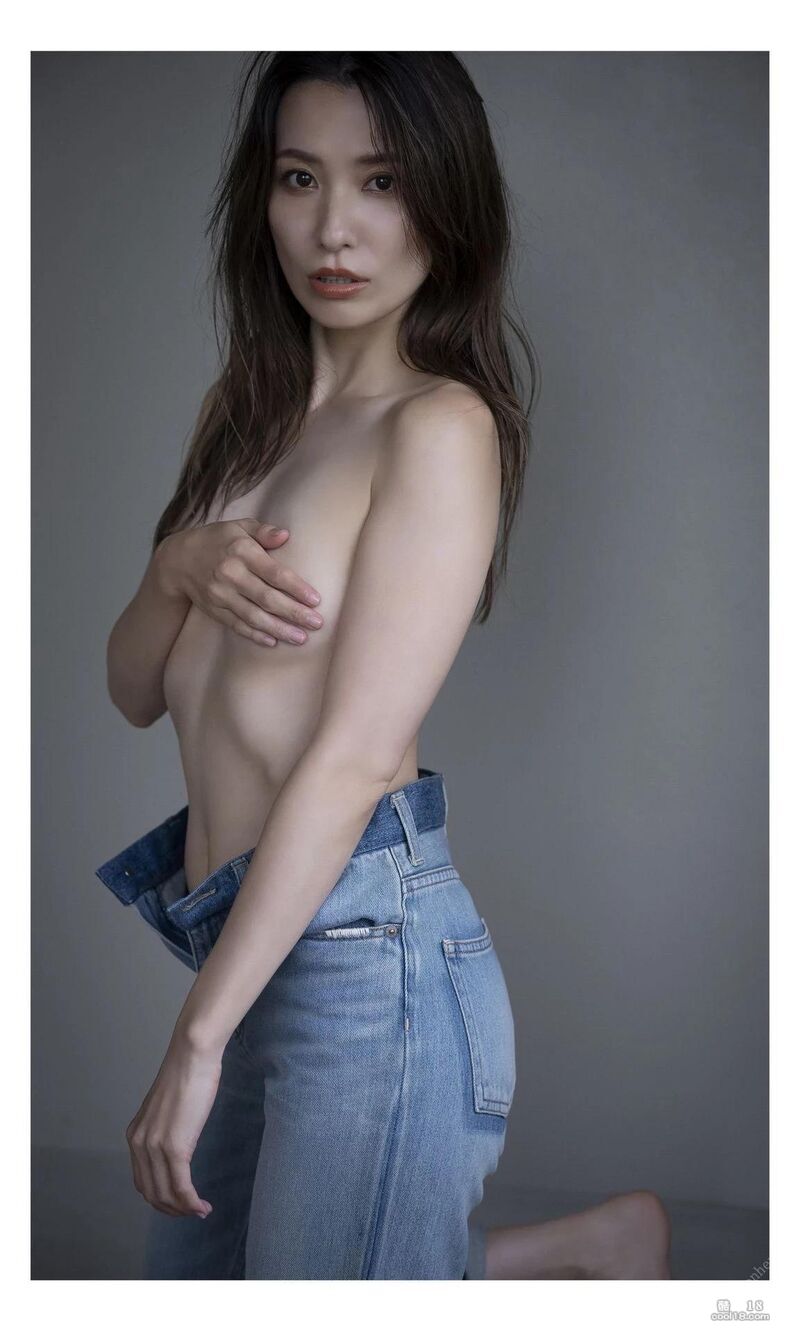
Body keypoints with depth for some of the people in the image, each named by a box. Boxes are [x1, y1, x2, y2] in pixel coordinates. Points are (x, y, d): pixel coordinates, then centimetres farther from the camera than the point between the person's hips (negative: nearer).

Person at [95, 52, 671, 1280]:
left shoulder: (441, 425, -11)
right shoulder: (250, 409, 13)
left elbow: (354, 754, -18)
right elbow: (135, 692, 13)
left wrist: (198, 1036, -18)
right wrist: (180, 568, -9)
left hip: (366, 949, -8)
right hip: (251, 941, 8)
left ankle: (590, 1251, 25)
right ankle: (580, 1249, 30)